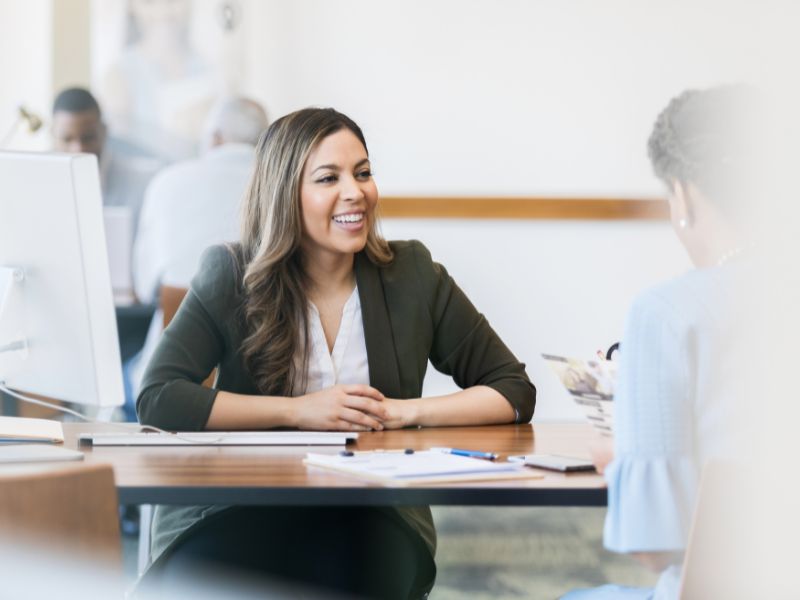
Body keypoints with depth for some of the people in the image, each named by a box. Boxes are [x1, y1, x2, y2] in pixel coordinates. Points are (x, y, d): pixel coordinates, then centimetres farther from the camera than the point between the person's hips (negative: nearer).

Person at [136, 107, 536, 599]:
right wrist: (299, 411, -14)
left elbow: (515, 392, 7)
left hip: (372, 515, 1)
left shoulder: (411, 275, 5)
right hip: (243, 511, -1)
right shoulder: (233, 276, 0)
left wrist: (406, 411, -9)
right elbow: (157, 398, -11)